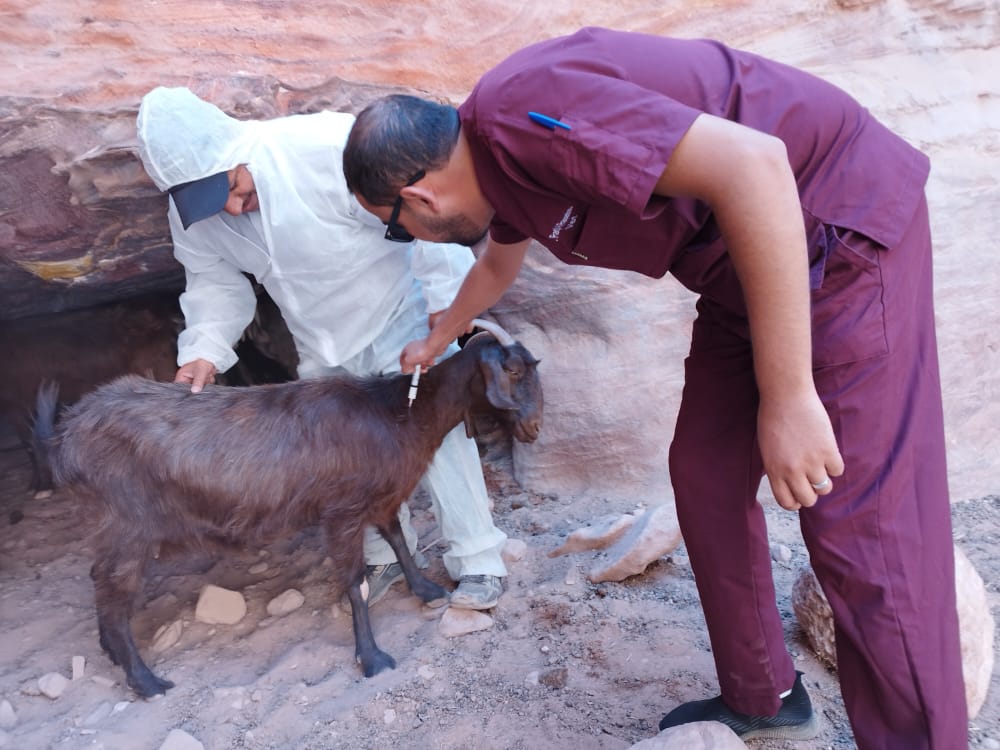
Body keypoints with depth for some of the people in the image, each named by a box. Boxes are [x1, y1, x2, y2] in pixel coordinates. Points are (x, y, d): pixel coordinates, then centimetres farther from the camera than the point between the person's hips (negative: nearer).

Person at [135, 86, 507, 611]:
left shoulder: (329, 147, -32)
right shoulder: (191, 215, -12)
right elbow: (215, 281, 1)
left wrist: (446, 303, -24)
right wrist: (205, 349, -16)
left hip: (399, 317, -5)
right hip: (322, 349, 6)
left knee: (436, 434, -6)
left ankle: (478, 562, 9)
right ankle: (387, 554, 32)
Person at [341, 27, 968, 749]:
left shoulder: (519, 113, -24)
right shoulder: (493, 167, 7)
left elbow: (752, 165, -31)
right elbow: (498, 265, 30)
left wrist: (787, 397, -28)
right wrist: (435, 343, 47)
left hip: (840, 222, -9)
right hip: (743, 254, 9)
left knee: (864, 532, -9)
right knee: (706, 475, 11)